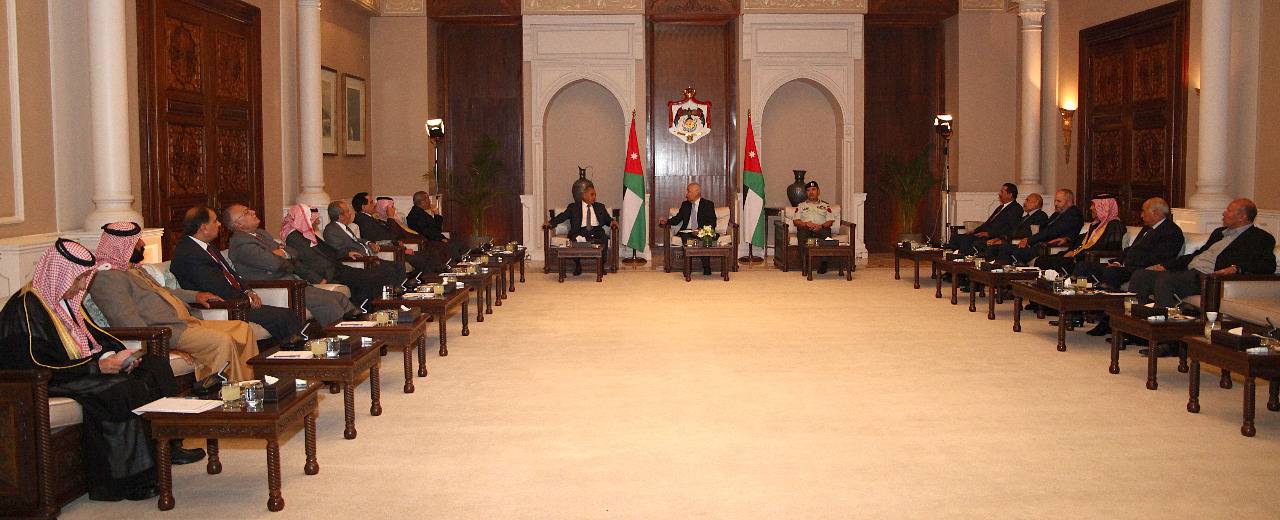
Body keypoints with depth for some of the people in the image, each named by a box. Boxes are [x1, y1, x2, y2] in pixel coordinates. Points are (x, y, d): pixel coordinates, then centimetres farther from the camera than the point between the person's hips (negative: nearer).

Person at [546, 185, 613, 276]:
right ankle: (577, 266, -20)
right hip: (581, 230, -1)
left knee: (604, 238, -31)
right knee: (575, 239, -34)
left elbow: (607, 219, 17)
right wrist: (550, 223, -9)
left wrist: (611, 221, -7)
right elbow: (562, 216, 7)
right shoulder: (573, 207, 15)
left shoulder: (600, 207, 23)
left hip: (596, 230, 2)